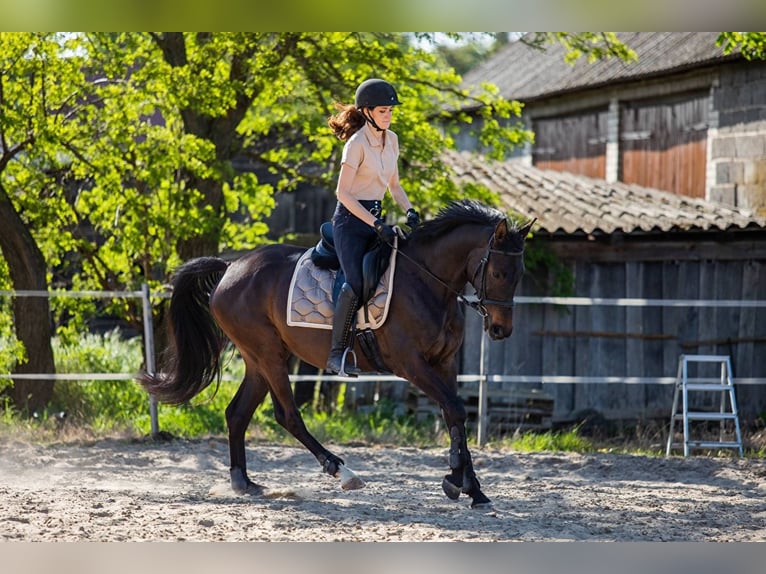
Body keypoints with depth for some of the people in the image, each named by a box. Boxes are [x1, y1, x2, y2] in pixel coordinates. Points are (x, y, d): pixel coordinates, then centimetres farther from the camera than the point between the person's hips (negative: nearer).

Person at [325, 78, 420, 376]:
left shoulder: (391, 140, 9)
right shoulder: (357, 144, -14)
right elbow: (343, 193, -17)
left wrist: (409, 210, 0)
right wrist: (376, 225, -22)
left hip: (375, 216, 8)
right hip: (351, 218, -8)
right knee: (355, 283, -21)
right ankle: (336, 354, -16)